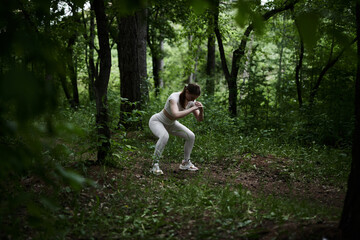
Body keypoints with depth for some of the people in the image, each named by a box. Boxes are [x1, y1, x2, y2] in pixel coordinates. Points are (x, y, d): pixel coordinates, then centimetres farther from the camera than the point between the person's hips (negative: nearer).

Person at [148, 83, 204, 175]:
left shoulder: (191, 101, -15)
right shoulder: (174, 98, -36)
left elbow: (200, 119, -12)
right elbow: (176, 115, -54)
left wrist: (201, 110, -33)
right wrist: (193, 108, -47)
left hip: (170, 124, 7)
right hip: (156, 121, -7)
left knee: (191, 136, -7)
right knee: (164, 136, -38)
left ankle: (186, 163, 11)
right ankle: (155, 165, -24)